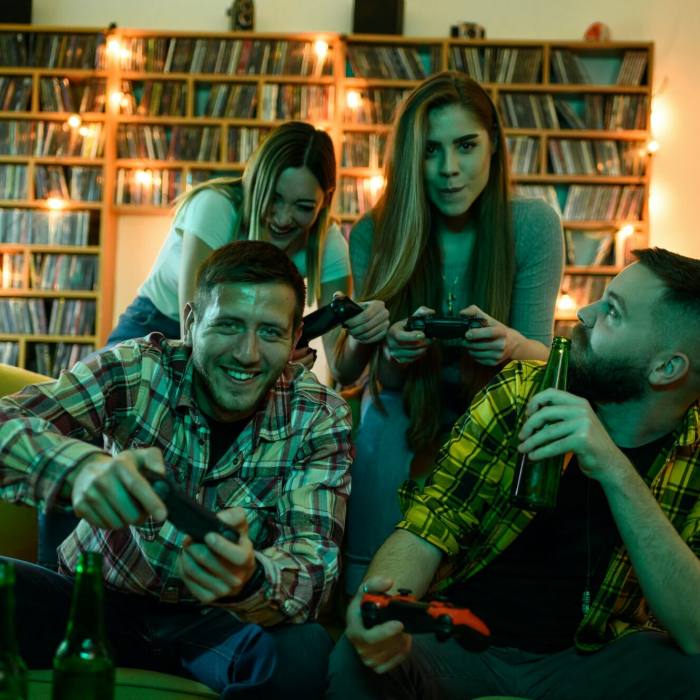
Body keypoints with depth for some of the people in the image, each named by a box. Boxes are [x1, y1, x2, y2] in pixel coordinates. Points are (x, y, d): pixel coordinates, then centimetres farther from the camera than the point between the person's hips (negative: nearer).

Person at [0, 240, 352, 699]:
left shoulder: (320, 420, -9)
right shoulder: (135, 371, -12)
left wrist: (249, 578, -44)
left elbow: (312, 564, -20)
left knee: (304, 652, -32)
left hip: (212, 626, 1)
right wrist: (82, 466, -48)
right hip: (100, 598, -1)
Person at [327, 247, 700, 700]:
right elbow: (430, 528, -10)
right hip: (463, 641, 0)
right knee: (356, 661, -29)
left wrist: (616, 471, -33)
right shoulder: (523, 391, -9)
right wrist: (381, 606, -33)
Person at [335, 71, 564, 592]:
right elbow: (382, 379, -7)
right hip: (400, 434, 1)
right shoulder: (373, 235, -10)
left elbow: (541, 353, -11)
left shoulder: (533, 225, -12)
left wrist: (511, 345, -36)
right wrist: (394, 352, -32)